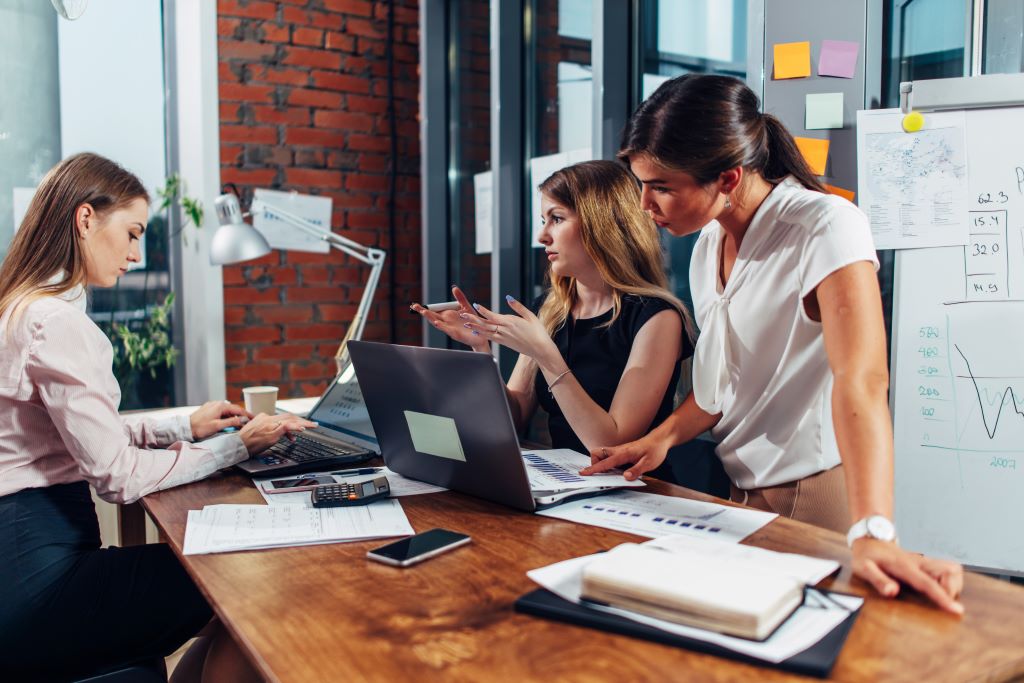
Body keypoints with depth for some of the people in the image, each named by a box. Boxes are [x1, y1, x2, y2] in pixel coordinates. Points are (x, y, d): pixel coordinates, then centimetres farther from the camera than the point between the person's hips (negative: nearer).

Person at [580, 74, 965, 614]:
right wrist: (661, 438, -3)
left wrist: (873, 535, -42)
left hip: (810, 495, -6)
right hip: (733, 490, 7)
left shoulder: (826, 228, -20)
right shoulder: (710, 240, 3)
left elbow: (861, 381, -32)